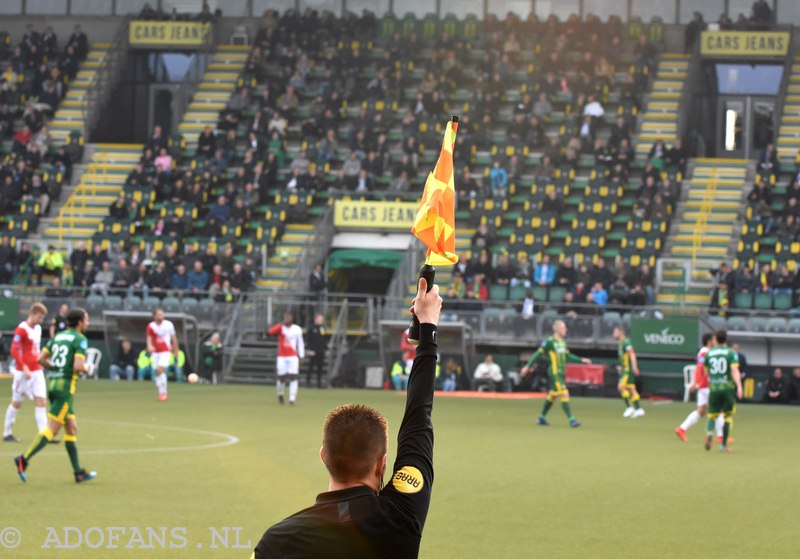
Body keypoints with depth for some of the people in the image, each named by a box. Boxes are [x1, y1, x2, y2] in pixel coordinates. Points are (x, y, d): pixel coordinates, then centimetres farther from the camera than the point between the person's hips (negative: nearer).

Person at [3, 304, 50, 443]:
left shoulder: (38, 329, 12)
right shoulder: (22, 329, -12)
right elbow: (14, 351, -16)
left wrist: (39, 360, 12)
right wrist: (24, 368, -21)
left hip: (36, 371, 7)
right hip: (23, 372, -7)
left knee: (41, 401, -3)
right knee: (17, 402, 4)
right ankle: (7, 433, 16)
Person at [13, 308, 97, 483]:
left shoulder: (58, 336, 14)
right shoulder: (80, 339, -9)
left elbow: (41, 359, 10)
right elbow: (78, 366, -19)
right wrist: (87, 369, 1)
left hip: (53, 383, 8)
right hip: (66, 385, -8)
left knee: (72, 428, 13)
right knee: (52, 429, -8)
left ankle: (78, 472, 14)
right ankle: (24, 459, -16)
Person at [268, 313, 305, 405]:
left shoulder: (297, 329, 3)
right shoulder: (281, 328, -3)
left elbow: (300, 343, 10)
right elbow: (271, 332, -23)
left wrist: (301, 356, 5)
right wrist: (281, 324, -31)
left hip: (293, 357, 1)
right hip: (282, 357, 0)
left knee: (293, 377, -9)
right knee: (281, 377, 2)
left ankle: (292, 399, -8)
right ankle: (280, 394, 30)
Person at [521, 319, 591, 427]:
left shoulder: (562, 342, 13)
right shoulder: (549, 342, -11)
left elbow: (567, 356, 20)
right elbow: (538, 354, -9)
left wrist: (581, 360, 14)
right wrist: (528, 366, -8)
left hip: (561, 373, 8)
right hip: (554, 373, -8)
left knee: (552, 395, 15)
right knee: (564, 394, -13)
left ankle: (541, 417, 27)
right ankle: (571, 419, -13)